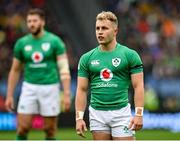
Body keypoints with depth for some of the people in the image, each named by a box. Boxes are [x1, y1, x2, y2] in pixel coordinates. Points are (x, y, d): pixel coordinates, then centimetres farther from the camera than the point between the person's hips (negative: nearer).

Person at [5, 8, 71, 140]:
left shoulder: (55, 41, -5)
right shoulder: (22, 43, 4)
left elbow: (64, 69, -9)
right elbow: (15, 71, 13)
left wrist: (67, 94, -17)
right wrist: (9, 95, 10)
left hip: (50, 88, -2)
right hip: (29, 88, 2)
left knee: (50, 129, 4)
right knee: (23, 127, -6)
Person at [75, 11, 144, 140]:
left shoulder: (130, 55, -1)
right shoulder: (87, 58, 7)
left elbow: (138, 86, -4)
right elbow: (82, 90, 7)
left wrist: (139, 114, -13)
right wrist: (79, 117, -1)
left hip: (121, 112, -3)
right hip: (97, 114, 3)